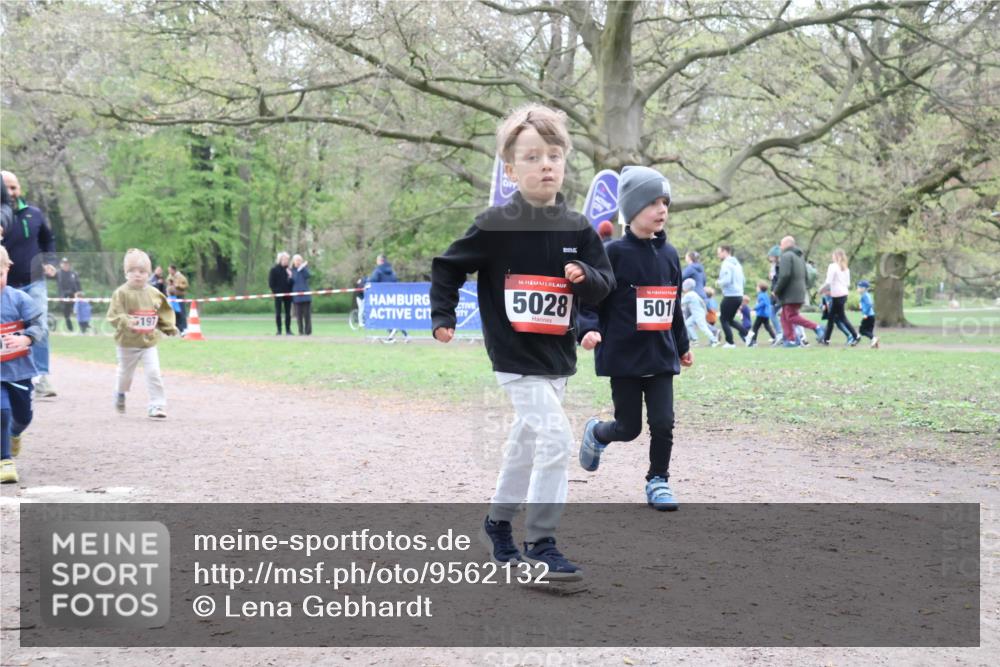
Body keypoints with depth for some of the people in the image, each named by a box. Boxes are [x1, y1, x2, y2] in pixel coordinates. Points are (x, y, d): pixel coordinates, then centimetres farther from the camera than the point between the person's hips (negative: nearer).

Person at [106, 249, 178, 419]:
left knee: (154, 373, -9)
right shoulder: (121, 293, -12)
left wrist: (170, 327, 0)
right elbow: (114, 315, -17)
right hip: (127, 343, -2)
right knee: (125, 373, 16)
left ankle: (157, 405, -2)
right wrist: (126, 322, -35)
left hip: (149, 342, 2)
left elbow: (163, 313, 12)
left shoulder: (154, 293, 0)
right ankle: (120, 394, 47)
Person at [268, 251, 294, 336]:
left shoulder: (289, 270, 11)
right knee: (278, 313, -1)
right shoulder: (274, 269, -1)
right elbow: (271, 283, -2)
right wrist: (275, 291, -9)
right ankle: (279, 330, 4)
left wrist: (290, 277, -5)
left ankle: (288, 330, 9)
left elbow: (292, 281, 15)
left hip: (288, 294, 3)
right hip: (278, 294, -3)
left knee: (288, 313, 3)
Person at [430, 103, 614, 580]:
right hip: (516, 357, -6)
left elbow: (605, 286, 3)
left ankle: (498, 522, 39)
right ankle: (541, 544, -7)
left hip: (558, 356, 6)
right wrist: (442, 317, -2)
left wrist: (586, 276, -17)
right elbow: (448, 267, 1)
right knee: (555, 439, -17)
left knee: (527, 444, 18)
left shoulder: (578, 229, 2)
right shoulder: (496, 226, -10)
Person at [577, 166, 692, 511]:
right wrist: (589, 329, -25)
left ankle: (658, 480, 18)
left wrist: (683, 346, 25)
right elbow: (589, 299, -8)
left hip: (661, 357, 4)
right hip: (623, 356, -4)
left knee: (663, 423, -1)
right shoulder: (615, 254, -9)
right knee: (629, 428, 5)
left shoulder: (669, 255, 8)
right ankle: (596, 433, 37)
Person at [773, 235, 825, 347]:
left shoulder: (786, 256, -10)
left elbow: (785, 275, -21)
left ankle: (817, 327, -15)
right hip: (799, 294, 9)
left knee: (791, 317, -8)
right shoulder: (800, 257, 20)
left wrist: (776, 290, -13)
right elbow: (806, 276, 22)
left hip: (789, 294, -9)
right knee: (785, 317, 12)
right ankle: (790, 340, 6)